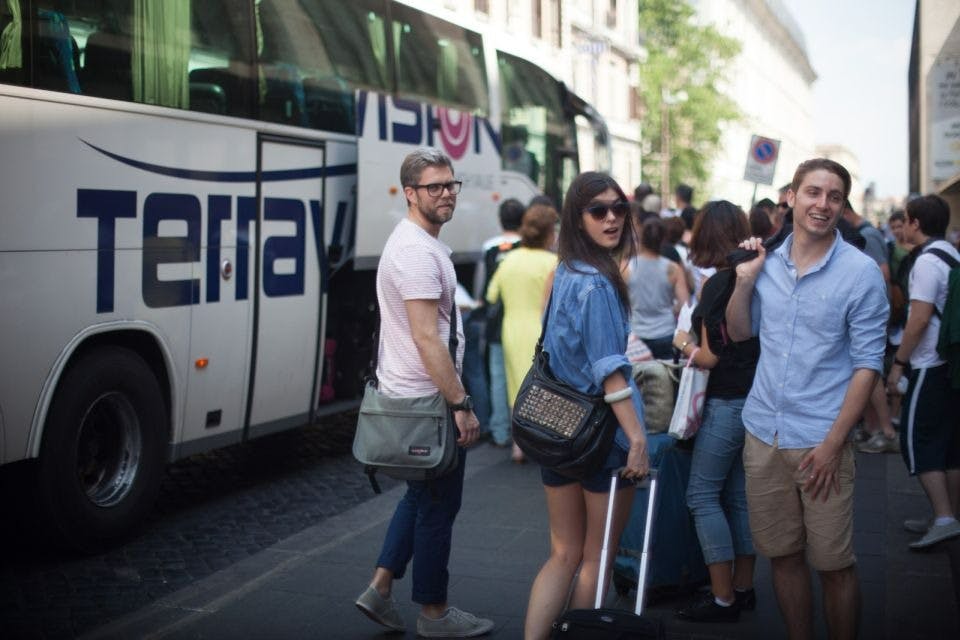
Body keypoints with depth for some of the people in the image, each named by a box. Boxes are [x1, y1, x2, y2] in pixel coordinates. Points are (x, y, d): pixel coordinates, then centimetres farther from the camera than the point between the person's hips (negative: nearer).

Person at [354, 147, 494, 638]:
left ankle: (380, 588, 23)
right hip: (428, 399, -10)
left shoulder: (414, 243, 14)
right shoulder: (418, 252, -19)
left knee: (421, 496, 21)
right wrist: (460, 404, -23)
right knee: (437, 506, 2)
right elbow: (427, 340, -25)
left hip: (406, 394, 10)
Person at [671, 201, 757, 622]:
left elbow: (711, 358, -15)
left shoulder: (716, 286, -15)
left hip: (727, 404, -8)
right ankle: (743, 588, 22)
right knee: (739, 496, 14)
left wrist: (683, 343, 3)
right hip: (757, 398, 8)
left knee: (702, 495, -1)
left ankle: (723, 599, 1)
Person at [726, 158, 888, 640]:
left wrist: (833, 443, -14)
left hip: (820, 441, -4)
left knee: (833, 564, 2)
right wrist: (743, 280, -3)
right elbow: (739, 332, 14)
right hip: (763, 433, 4)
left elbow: (867, 363, -9)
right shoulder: (768, 262, 4)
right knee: (783, 555, 14)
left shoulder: (860, 272, -9)